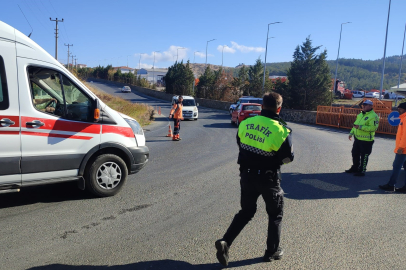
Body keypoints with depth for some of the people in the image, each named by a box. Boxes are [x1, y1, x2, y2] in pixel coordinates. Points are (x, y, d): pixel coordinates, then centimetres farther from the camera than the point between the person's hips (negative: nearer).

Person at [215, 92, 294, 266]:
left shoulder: (246, 123, -5)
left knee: (246, 212, 20)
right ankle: (272, 251, 28)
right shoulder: (281, 130, -17)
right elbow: (288, 157, -9)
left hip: (247, 175, 4)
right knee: (275, 214, 19)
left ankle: (225, 242, 8)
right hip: (268, 179, -4)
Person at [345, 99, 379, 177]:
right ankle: (355, 168, 33)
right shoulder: (360, 114, 13)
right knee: (355, 153, 17)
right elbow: (355, 124, 23)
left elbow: (373, 128, -26)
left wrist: (360, 127, -28)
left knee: (364, 156, 2)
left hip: (366, 140, -9)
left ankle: (362, 171, 14)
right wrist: (351, 133, 16)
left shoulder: (373, 116, -16)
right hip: (357, 138, 9)